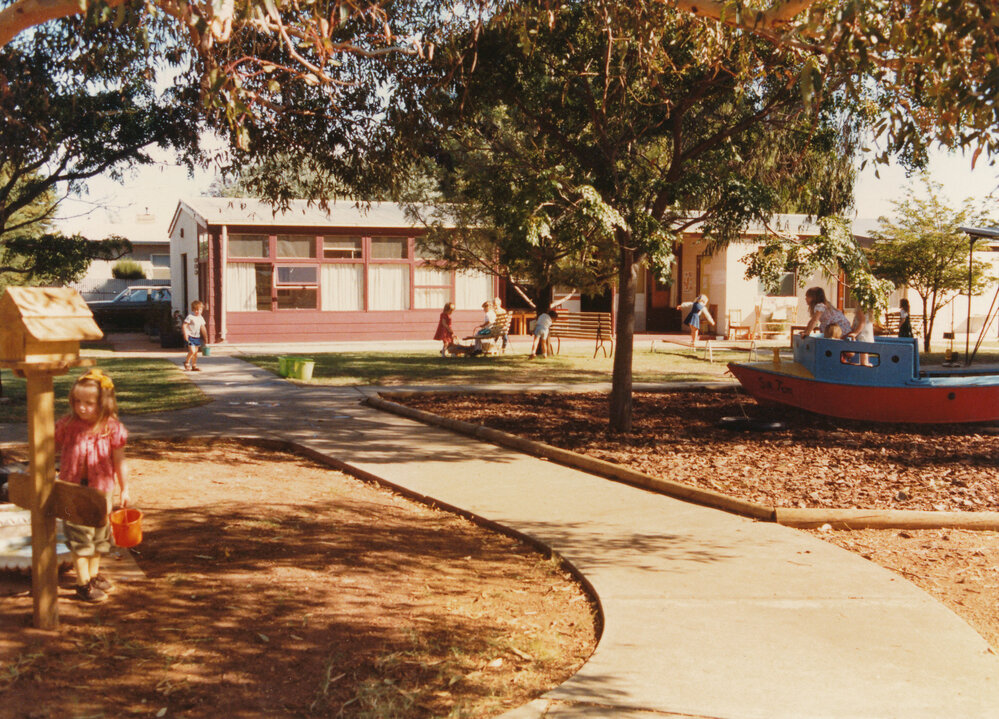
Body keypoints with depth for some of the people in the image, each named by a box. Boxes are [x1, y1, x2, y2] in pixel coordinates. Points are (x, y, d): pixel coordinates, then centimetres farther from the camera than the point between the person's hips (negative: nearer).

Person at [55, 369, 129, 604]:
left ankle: (94, 574, 35)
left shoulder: (112, 428, -9)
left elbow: (119, 461, -1)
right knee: (79, 536, -1)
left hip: (102, 491, 2)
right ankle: (83, 583, 9)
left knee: (100, 535, 17)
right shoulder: (67, 425, -11)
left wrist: (125, 489, 5)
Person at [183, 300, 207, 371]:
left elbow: (202, 328, 19)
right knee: (192, 351, -15)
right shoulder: (190, 317, -11)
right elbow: (184, 326, -13)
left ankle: (194, 366, 17)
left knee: (195, 352, 9)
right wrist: (185, 335, -20)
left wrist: (205, 337, 18)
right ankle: (186, 362, 8)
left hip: (197, 337, 7)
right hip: (190, 337, -7)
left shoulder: (201, 318, 11)